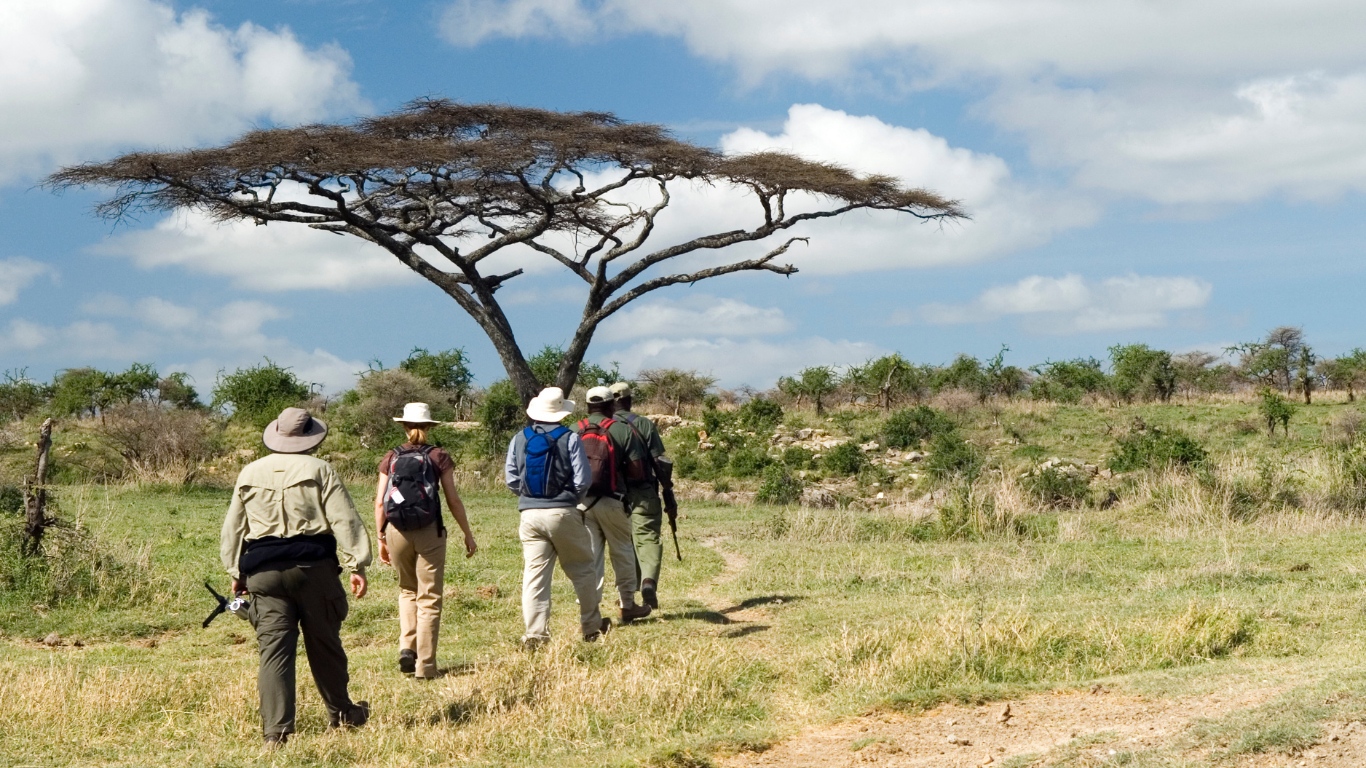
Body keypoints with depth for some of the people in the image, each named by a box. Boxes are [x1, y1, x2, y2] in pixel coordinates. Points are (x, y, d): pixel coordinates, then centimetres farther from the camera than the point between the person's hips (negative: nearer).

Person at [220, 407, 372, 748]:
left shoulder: (249, 474, 10)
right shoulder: (319, 471, -2)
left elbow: (232, 529, 15)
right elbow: (345, 521, -7)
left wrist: (236, 572, 23)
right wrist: (357, 566, -5)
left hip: (263, 571, 2)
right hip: (313, 566, -2)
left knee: (274, 649, 0)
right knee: (324, 643, 12)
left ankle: (275, 730, -5)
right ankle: (341, 713, 27)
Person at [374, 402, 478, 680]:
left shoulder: (390, 459, 4)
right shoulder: (438, 457, -1)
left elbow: (379, 503, 3)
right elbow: (453, 501, -2)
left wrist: (381, 538, 13)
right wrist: (468, 535, 7)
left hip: (397, 532, 2)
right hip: (429, 532, -2)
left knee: (407, 590, 23)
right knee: (429, 599, 5)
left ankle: (407, 646, 6)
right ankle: (425, 665, 4)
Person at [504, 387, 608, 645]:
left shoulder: (519, 439, 3)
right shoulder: (570, 439, -6)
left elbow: (511, 480, 4)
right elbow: (583, 480, -7)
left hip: (530, 515, 3)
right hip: (563, 513, -2)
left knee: (534, 573, 3)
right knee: (581, 570, 12)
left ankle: (535, 633, -2)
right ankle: (592, 626, 21)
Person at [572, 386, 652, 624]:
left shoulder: (573, 432, 4)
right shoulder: (623, 430, -2)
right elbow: (637, 471, -6)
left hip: (581, 501, 2)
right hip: (611, 501, -2)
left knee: (590, 556, 6)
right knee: (623, 553, 13)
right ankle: (628, 606, 21)